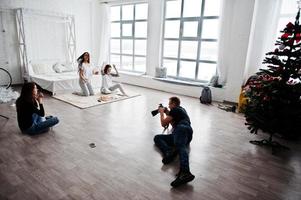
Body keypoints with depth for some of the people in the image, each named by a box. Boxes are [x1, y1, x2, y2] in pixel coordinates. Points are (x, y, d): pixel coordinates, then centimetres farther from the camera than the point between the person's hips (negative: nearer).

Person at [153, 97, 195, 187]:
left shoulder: (175, 109, 10)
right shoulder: (180, 109, 37)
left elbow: (163, 123, 10)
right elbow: (173, 124, 45)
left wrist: (162, 112, 26)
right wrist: (167, 113, 42)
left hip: (182, 128, -9)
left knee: (180, 146, -38)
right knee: (157, 138, 0)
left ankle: (185, 172, -62)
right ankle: (168, 152, -31)